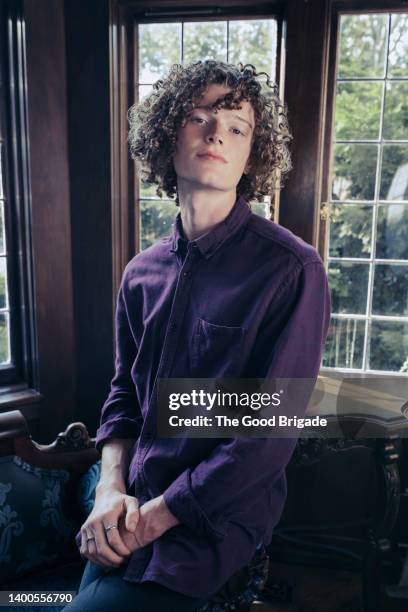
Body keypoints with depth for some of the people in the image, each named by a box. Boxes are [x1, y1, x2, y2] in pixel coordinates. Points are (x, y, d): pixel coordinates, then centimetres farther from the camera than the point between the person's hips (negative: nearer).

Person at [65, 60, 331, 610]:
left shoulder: (292, 269, -15)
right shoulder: (141, 273, 4)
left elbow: (270, 431, -18)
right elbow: (124, 395, 11)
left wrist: (155, 516, -14)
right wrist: (112, 489, -5)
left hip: (214, 520, -5)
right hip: (130, 513, 5)